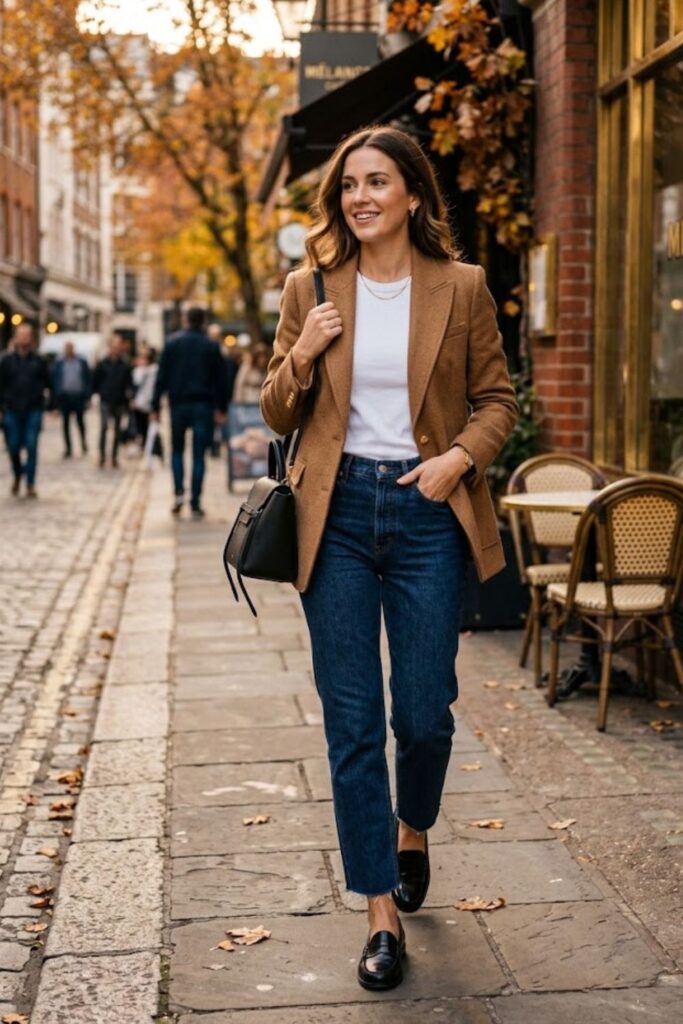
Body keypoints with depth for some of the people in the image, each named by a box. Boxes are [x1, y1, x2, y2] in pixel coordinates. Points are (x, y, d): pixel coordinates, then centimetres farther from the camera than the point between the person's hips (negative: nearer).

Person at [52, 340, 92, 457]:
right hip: (64, 396, 1)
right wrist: (56, 396, -4)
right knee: (66, 422, 4)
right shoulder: (59, 363, 2)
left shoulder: (81, 362, 3)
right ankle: (68, 448, 9)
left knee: (80, 420, 3)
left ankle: (83, 441, 28)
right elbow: (54, 379, 2)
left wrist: (87, 394, -2)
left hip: (78, 396, -1)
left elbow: (88, 378, 4)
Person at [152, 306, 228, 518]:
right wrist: (221, 408, 8)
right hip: (203, 405, 0)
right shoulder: (211, 346, 2)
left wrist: (155, 405, 2)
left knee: (177, 450, 17)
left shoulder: (172, 343, 2)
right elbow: (220, 379, 2)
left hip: (178, 404, 1)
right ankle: (195, 504, -1)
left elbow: (162, 376, 0)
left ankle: (179, 492, -2)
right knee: (199, 455, 2)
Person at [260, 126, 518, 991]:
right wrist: (302, 357, -10)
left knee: (424, 711, 5)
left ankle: (411, 832, 39)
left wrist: (461, 455, -11)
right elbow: (277, 415, 9)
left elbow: (497, 397, 7)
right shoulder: (309, 288, 5)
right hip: (336, 512, 1)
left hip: (426, 511, -1)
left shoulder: (461, 287, 1)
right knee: (352, 722, 2)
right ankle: (382, 915, 13)